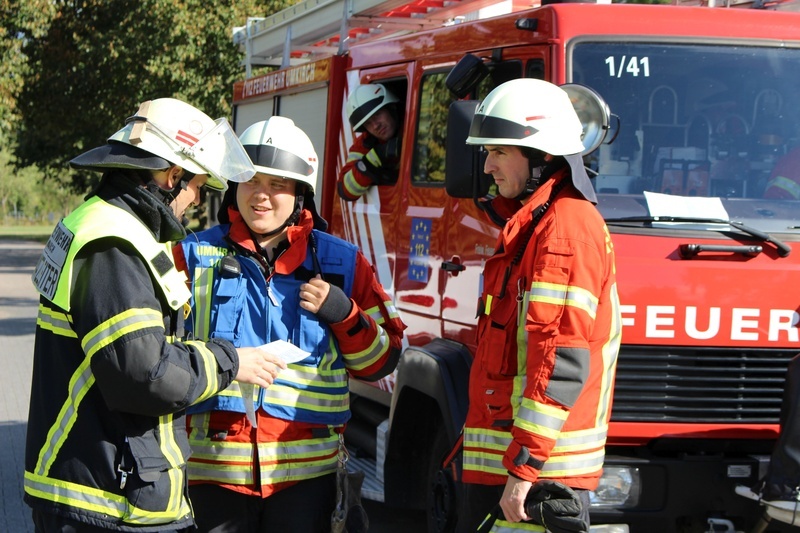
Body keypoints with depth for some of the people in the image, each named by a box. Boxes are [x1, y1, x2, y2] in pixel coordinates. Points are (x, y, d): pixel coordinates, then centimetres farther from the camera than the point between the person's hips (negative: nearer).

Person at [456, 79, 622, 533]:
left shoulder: (566, 227, -14)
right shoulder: (536, 224, 19)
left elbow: (561, 362, -23)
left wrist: (523, 466, -24)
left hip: (537, 467, -10)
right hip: (499, 462, 10)